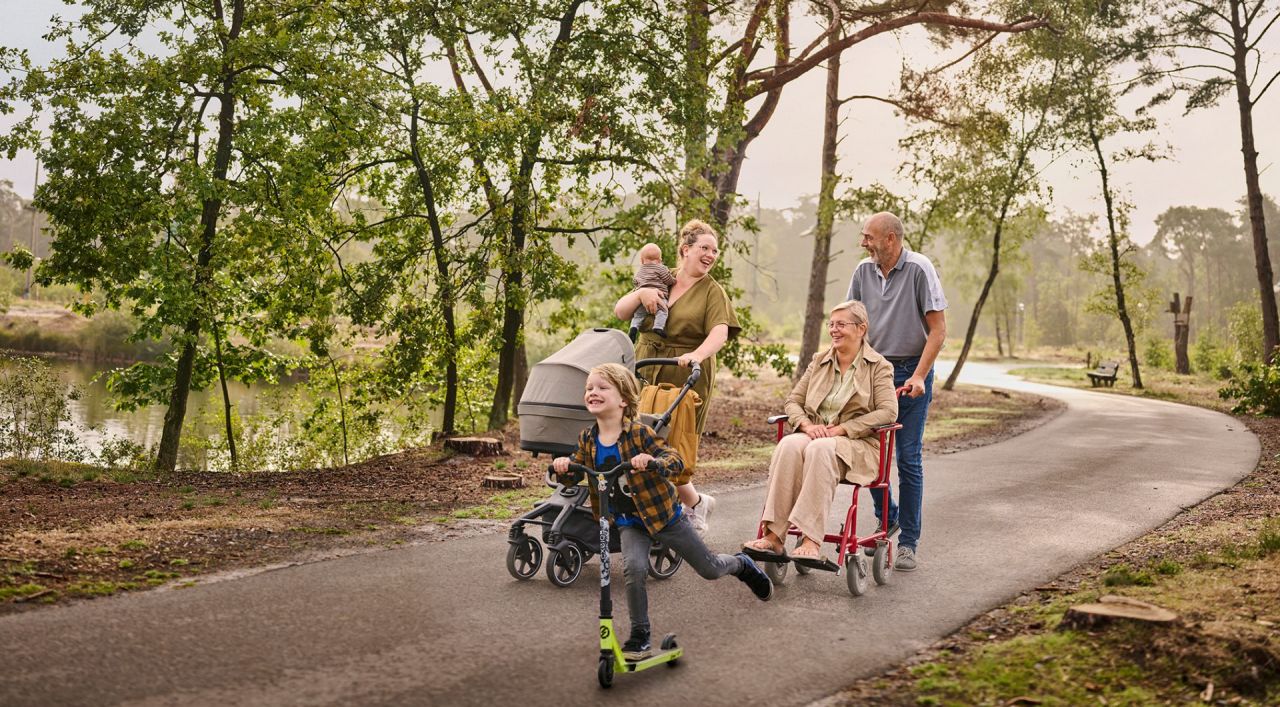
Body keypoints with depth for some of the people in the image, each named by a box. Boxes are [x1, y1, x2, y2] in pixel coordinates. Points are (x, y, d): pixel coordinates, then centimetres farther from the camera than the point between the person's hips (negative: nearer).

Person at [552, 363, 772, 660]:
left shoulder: (640, 433, -19)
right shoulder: (588, 440, -5)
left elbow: (676, 461, -23)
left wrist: (652, 461, -43)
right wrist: (563, 464, -17)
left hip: (662, 513, -3)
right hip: (629, 522, 3)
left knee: (709, 569, 11)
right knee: (633, 569, -25)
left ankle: (741, 564, 46)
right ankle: (640, 636, -6)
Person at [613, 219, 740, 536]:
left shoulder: (712, 290, 2)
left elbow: (720, 331, -16)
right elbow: (620, 311, 9)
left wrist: (698, 355, -35)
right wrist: (641, 293, -11)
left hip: (687, 380, -4)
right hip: (646, 376, 4)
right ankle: (696, 503, 19)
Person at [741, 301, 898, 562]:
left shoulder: (878, 366, 4)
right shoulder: (819, 361, 17)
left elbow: (888, 411, -9)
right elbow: (793, 400, 15)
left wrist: (842, 428, -16)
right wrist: (807, 424, -8)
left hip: (856, 445, -4)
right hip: (815, 435, 4)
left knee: (820, 449, -38)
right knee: (789, 445, -32)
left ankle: (812, 541, -41)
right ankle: (774, 535, -37)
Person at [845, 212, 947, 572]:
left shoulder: (919, 269, -10)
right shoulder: (863, 270, 4)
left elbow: (938, 329, -10)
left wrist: (918, 377, -18)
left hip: (911, 371, -4)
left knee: (908, 459, -2)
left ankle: (908, 542, 7)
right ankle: (886, 518, 29)